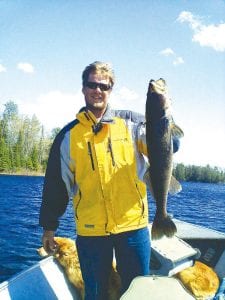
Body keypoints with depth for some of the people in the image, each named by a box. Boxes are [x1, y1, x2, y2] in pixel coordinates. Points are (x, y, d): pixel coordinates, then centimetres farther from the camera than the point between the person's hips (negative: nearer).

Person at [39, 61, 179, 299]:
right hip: (90, 231, 1)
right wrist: (49, 226, 10)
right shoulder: (69, 135, 6)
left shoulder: (130, 123, 4)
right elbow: (56, 183, 9)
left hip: (133, 226, 0)